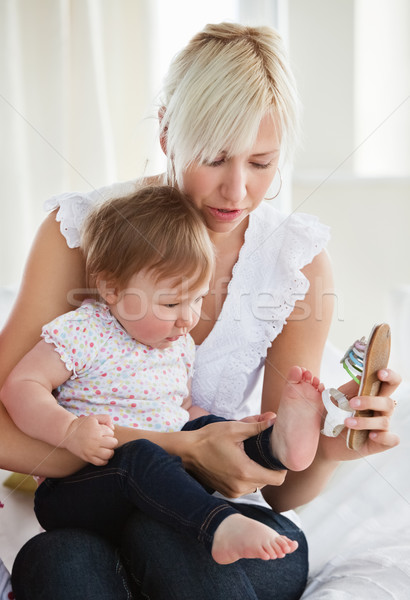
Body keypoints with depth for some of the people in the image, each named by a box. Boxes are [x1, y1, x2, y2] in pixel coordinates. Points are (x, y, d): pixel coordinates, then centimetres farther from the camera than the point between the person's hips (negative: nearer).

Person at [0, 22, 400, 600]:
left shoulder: (299, 261, -8)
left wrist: (326, 449, -27)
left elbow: (282, 489, -4)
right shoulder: (80, 228, -12)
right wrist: (181, 449, -29)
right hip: (80, 517, 0)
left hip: (217, 527, 1)